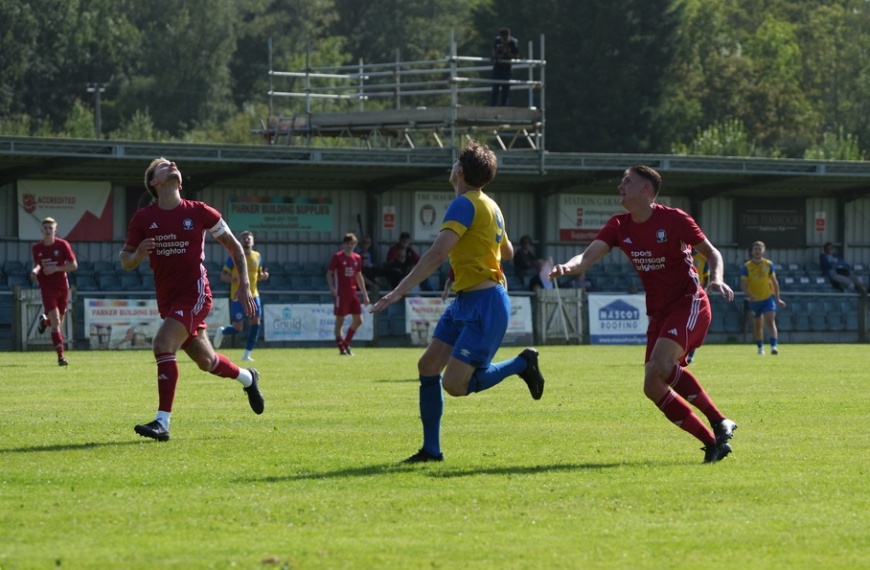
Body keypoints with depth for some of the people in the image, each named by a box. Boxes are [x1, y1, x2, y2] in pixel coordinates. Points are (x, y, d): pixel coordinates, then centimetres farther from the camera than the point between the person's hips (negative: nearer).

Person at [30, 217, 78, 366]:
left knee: (59, 322, 11)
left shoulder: (63, 245, -6)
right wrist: (35, 270, -6)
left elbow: (74, 265, -5)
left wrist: (56, 269, -17)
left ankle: (44, 320, 48)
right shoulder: (36, 248, 1)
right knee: (55, 322, -13)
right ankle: (60, 356, -12)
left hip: (62, 285, 1)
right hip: (47, 287, -1)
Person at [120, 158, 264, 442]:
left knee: (163, 344, -24)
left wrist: (244, 285, 1)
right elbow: (125, 261, 6)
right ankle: (248, 378, 47)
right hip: (167, 299, 4)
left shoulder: (199, 212, -5)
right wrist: (137, 255, -18)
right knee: (206, 361, 14)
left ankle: (162, 423, -22)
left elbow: (234, 246, 6)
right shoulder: (143, 218, 0)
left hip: (194, 293, -4)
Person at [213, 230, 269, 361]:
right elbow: (223, 276, -4)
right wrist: (232, 279, -26)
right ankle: (222, 332, 28)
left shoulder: (257, 257, 8)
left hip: (253, 295, 4)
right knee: (237, 328, -7)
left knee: (255, 323, -8)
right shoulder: (234, 257, -6)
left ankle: (247, 354, 2)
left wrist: (264, 276, -3)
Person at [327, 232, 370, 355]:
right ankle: (342, 348, 0)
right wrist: (331, 287, -19)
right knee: (340, 320, -4)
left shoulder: (357, 258, 11)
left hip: (353, 293, 6)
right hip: (341, 293, -6)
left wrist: (365, 294, 18)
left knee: (358, 320, 2)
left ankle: (346, 344, 17)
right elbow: (329, 273, -3)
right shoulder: (337, 257, -4)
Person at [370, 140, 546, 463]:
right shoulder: (489, 206, 14)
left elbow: (438, 253, -25)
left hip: (484, 304, -10)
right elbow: (507, 252, 29)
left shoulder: (465, 204, -15)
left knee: (454, 384, -16)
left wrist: (399, 291, -26)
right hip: (466, 301, 10)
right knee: (428, 367, 7)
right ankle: (431, 449, 12)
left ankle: (522, 364, 1)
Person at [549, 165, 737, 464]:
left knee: (659, 365, -30)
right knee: (654, 388, -4)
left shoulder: (673, 219, -9)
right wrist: (567, 267, -32)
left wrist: (717, 279, -22)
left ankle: (719, 422, -22)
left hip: (689, 304, -7)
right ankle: (713, 443, 3)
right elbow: (589, 255, -10)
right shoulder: (619, 226, 4)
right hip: (658, 312, 7)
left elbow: (711, 252, -1)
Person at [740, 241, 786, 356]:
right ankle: (760, 348, 25)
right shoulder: (746, 267, -3)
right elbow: (743, 284, -8)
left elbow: (774, 282, 9)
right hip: (754, 300, 1)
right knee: (758, 324, 11)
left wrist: (777, 298, 8)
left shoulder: (768, 264, 1)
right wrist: (749, 295, -27)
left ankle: (774, 346, -23)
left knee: (770, 321, -16)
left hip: (768, 297, -1)